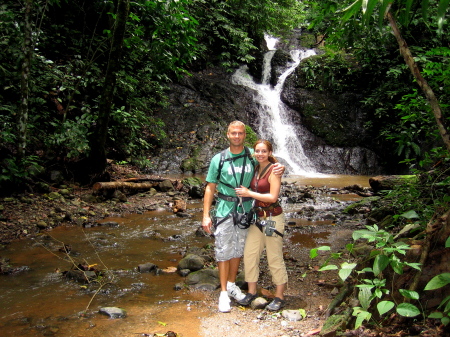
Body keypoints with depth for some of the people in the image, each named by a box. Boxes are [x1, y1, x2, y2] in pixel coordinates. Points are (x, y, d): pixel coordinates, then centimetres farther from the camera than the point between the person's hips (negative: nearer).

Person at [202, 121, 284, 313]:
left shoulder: (253, 156, 0)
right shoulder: (219, 159, -3)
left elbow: (271, 166, 13)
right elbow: (210, 188, 0)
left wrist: (280, 169, -13)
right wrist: (206, 215, -6)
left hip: (246, 210, 2)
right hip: (225, 209, -2)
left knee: (238, 249, 14)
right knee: (223, 250, 0)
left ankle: (232, 284, 32)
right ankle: (223, 292, 11)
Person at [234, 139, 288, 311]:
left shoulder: (273, 170, -12)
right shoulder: (256, 169, 9)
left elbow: (273, 197, -19)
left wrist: (248, 193, -17)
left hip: (272, 218, -7)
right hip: (258, 217, 7)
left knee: (275, 258, 2)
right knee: (249, 254, 8)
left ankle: (279, 297, 15)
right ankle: (251, 292, 23)